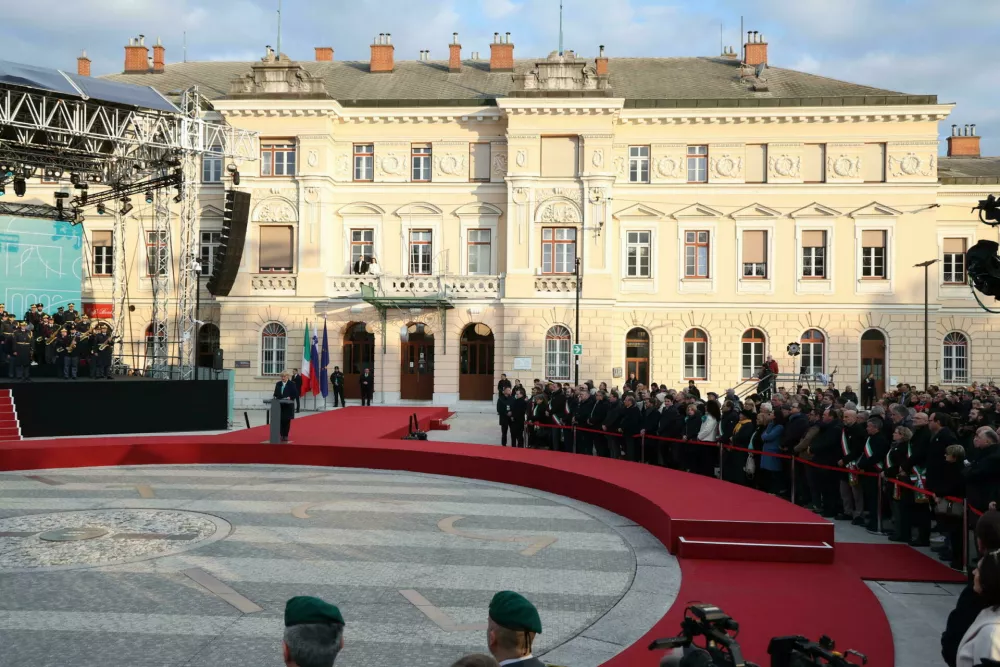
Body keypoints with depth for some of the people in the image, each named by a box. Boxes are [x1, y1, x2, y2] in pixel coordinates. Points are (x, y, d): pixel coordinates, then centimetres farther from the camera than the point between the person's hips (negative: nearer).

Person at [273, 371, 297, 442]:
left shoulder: (292, 384, -2)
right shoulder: (278, 384, 9)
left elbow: (296, 394, -3)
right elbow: (276, 393, 15)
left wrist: (290, 397, -17)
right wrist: (275, 397, -5)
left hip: (288, 406, -3)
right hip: (280, 405, 3)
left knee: (287, 420, 3)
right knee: (280, 420, 0)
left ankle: (285, 436, 10)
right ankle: (281, 435, 8)